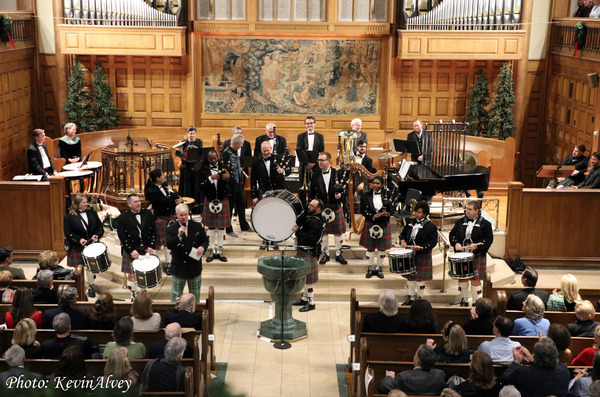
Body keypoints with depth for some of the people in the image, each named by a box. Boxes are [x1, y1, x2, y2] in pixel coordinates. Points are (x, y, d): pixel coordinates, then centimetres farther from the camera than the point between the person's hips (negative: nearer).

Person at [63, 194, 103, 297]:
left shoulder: (92, 213, 5)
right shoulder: (69, 216, -5)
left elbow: (100, 227, 8)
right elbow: (67, 233, -9)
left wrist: (96, 235, -10)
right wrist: (79, 240, -20)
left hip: (91, 245, 3)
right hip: (77, 248, -3)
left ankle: (90, 287, 18)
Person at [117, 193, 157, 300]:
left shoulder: (148, 214, 5)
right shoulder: (123, 218, -5)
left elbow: (153, 231, 4)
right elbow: (122, 236, -10)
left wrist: (151, 246, -7)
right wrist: (131, 251, -18)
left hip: (146, 250, 3)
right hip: (131, 251, -3)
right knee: (131, 274, 4)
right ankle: (133, 296, 16)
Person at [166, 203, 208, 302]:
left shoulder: (197, 226, -1)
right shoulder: (172, 229, -9)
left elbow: (205, 240, 7)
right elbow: (169, 245, -19)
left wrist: (202, 247, -15)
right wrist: (178, 236, -33)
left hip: (195, 266, 2)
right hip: (178, 267, -2)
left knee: (195, 296, 15)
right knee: (176, 295, 9)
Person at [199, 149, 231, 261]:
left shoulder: (223, 168, -1)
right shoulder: (204, 170, -3)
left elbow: (228, 184, -5)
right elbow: (201, 186, -11)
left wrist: (226, 178, -26)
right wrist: (210, 178, -24)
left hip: (222, 200, 1)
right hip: (210, 200, -1)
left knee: (221, 227, 6)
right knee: (211, 227, 7)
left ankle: (219, 250, 15)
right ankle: (211, 250, 16)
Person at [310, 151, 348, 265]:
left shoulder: (338, 173, -3)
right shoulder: (315, 175, 0)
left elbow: (343, 188, 3)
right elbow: (312, 192, 3)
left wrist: (340, 194, -19)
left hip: (335, 207, 0)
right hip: (321, 207, 0)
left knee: (338, 232, 7)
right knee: (323, 232, 8)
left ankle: (338, 254, 21)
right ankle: (326, 254, 23)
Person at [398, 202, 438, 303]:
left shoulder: (431, 226, -10)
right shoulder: (411, 222, 7)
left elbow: (433, 242, -13)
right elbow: (403, 234, 16)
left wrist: (421, 247, -25)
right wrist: (402, 241, -5)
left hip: (422, 256, -5)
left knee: (420, 279, 3)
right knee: (410, 277, 13)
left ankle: (420, 299, 17)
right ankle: (410, 297, 26)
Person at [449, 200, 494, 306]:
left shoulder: (485, 223, -1)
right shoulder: (460, 222, 9)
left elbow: (489, 239, -3)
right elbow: (452, 234, 12)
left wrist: (477, 246, -17)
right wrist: (456, 243, -8)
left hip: (477, 256, -4)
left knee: (475, 279, -4)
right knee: (462, 278, 8)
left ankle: (477, 302, 8)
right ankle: (464, 299, 24)